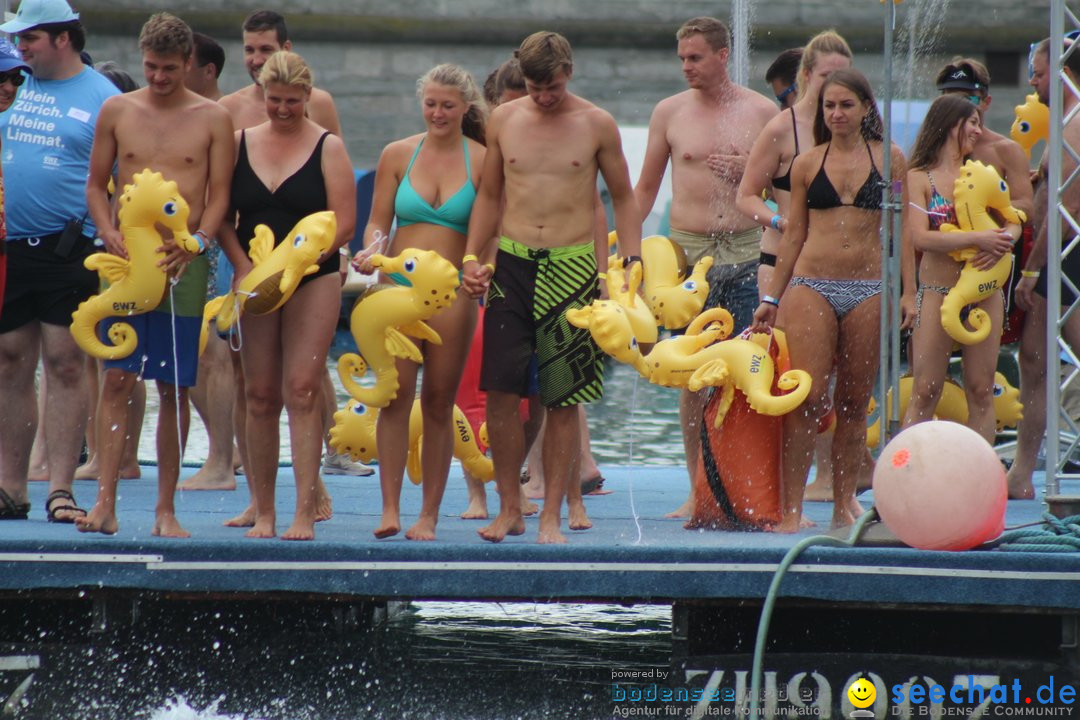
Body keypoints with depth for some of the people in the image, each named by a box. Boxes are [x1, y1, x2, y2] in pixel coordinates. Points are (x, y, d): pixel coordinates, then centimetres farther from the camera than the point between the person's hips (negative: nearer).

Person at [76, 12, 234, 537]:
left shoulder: (212, 119, 4)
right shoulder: (117, 111, 8)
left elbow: (219, 194, 4)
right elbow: (96, 183, 11)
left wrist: (197, 241, -13)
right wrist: (109, 233, -6)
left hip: (183, 262, 0)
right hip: (126, 257, 1)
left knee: (174, 388, 2)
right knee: (117, 378, -8)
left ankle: (166, 508, 8)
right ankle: (105, 503, -11)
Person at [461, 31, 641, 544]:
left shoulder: (597, 125, 1)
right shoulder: (503, 121, 6)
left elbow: (623, 199, 9)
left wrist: (632, 263, 0)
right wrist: (472, 257, 8)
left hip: (572, 267, -2)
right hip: (511, 264, 2)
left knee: (563, 399, -1)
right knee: (500, 389, -4)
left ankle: (552, 514, 6)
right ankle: (509, 508, 7)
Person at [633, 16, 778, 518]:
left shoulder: (761, 111, 5)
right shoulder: (670, 111, 7)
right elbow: (645, 187, 14)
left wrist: (749, 173, -7)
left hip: (745, 252, 0)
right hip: (688, 251, 0)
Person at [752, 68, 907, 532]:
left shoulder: (888, 159, 6)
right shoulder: (807, 164, 8)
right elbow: (794, 235, 12)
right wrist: (772, 298, 11)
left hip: (869, 289, 0)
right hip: (811, 286, 0)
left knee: (854, 401, 5)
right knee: (807, 396, -10)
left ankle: (845, 502, 13)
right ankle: (791, 507, -10)